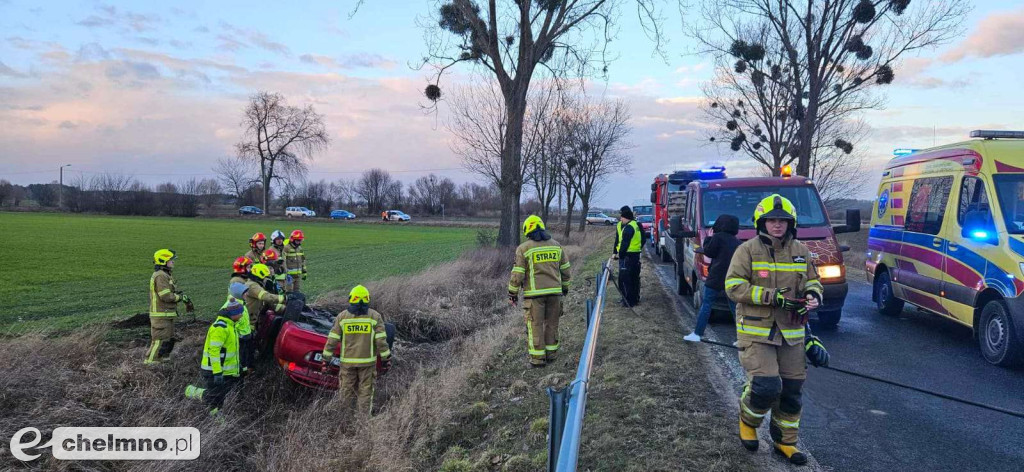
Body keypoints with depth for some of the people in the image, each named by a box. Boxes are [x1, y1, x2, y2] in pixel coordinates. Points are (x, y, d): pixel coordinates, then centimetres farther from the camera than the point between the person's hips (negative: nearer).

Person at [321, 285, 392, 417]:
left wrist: (326, 358, 6)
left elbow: (332, 340, -2)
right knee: (365, 391, 8)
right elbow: (381, 340, -7)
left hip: (347, 361, 1)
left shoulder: (342, 316, -2)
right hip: (367, 361, -1)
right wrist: (386, 358, 1)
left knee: (346, 391, 14)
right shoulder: (375, 316, -4)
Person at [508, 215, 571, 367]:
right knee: (552, 323, 16)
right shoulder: (556, 245, 7)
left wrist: (513, 292, 2)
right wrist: (565, 286, 26)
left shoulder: (524, 248, -7)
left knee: (535, 325, 3)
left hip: (534, 293, -4)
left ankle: (538, 358, 5)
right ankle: (551, 353, 23)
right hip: (554, 292, 4)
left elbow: (517, 274, -8)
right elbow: (565, 269, 13)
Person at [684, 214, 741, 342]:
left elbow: (708, 252, -3)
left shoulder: (718, 237, -7)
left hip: (716, 279, -6)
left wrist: (709, 238, 9)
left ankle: (697, 334, 2)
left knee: (706, 305, 1)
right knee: (735, 308, 8)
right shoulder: (736, 241, 15)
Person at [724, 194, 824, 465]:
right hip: (756, 331, -5)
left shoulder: (801, 251, 8)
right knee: (766, 386, -15)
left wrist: (813, 295, -6)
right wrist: (772, 297, -21)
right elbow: (733, 286, -14)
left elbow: (813, 280, 19)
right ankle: (748, 420, 17)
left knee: (791, 391, 11)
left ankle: (785, 441, 31)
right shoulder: (748, 250, -7)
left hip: (791, 332, 5)